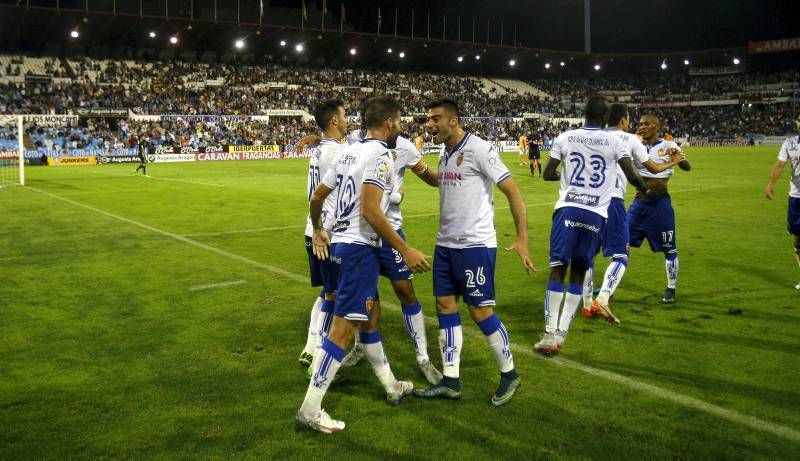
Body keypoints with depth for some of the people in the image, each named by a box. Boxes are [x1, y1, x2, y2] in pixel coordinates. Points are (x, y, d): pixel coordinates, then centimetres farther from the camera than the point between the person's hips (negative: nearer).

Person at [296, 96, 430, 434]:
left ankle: (391, 386, 35)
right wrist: (405, 250, -20)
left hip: (342, 242, 10)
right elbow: (370, 210, -24)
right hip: (360, 248, -10)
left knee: (371, 317, 20)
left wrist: (318, 231, 34)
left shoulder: (349, 152, 13)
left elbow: (316, 197, 17)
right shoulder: (380, 155, -14)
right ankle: (310, 410, -2)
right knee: (344, 328, -6)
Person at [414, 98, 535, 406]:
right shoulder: (444, 155, 13)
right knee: (445, 306, 7)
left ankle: (509, 374, 16)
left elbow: (512, 192, -12)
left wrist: (522, 238, -17)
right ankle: (450, 381, 15)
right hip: (445, 243, 8)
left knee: (480, 311, -3)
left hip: (475, 245, -8)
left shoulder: (479, 149, -12)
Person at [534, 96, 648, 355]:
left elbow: (548, 174, 11)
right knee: (578, 273, 10)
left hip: (568, 209, 0)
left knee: (558, 269, 1)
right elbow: (632, 177, 3)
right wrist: (644, 189, 26)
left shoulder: (565, 138, 7)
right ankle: (562, 332, 6)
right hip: (596, 214, 1)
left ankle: (551, 333, -6)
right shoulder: (614, 142, 5)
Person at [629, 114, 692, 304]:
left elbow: (687, 168, -16)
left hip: (660, 203, -4)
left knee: (669, 248, 5)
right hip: (639, 202, 4)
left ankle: (671, 289, 19)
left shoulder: (668, 146, -8)